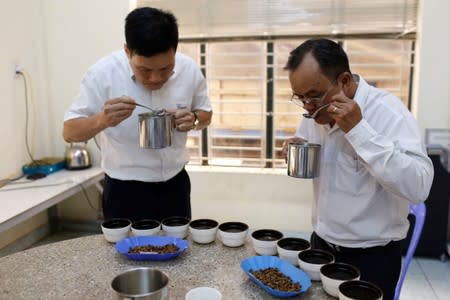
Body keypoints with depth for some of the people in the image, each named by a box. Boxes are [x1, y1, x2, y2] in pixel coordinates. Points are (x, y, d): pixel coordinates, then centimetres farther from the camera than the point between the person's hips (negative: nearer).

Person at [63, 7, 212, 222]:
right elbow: (69, 133, -13)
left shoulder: (189, 69, -10)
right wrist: (102, 120, -33)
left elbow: (206, 114, 6)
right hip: (125, 191, -3)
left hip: (175, 186, 3)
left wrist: (193, 119, -17)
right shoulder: (102, 74, -18)